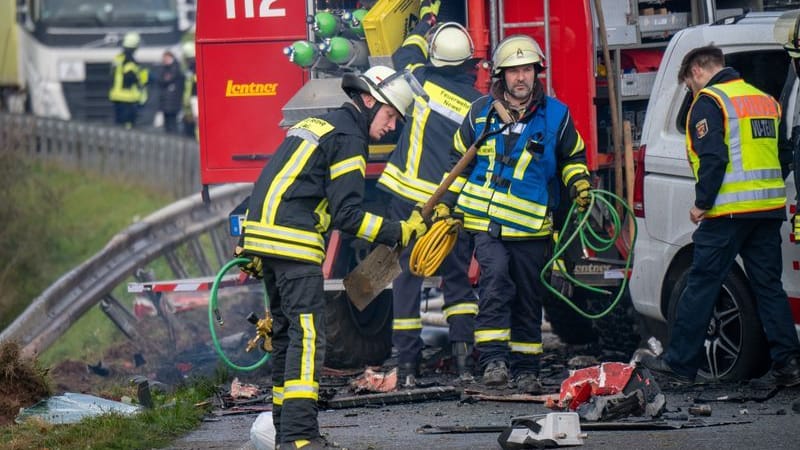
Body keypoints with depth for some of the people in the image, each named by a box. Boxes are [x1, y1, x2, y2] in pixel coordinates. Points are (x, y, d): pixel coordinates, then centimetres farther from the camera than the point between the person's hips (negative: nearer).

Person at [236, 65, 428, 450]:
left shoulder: (314, 125, 23)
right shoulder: (348, 139, -7)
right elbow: (347, 216, -14)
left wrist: (252, 250, 27)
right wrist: (400, 233, -12)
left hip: (260, 230, 10)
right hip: (293, 244, -10)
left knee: (287, 332, 15)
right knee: (307, 335, -13)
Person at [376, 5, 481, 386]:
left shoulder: (422, 81, -2)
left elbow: (403, 55, 22)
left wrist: (425, 24, 37)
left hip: (409, 196, 0)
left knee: (406, 279, 6)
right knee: (458, 280, 14)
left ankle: (407, 362, 4)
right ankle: (463, 350, 1)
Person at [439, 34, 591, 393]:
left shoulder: (556, 115, 3)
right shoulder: (481, 112, 5)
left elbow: (572, 157, 18)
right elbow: (460, 161, 16)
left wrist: (578, 182, -1)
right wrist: (448, 205, 13)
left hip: (531, 228, 1)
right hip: (487, 221, -1)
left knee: (528, 298, 8)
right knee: (496, 279, -22)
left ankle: (525, 369, 18)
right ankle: (493, 359, -22)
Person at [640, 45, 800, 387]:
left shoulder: (709, 102, -6)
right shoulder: (765, 101, 17)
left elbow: (713, 158, -17)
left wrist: (702, 202, -10)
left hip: (727, 212, -7)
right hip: (769, 210, 7)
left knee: (702, 285, 0)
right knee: (769, 286, 9)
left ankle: (679, 362, 4)